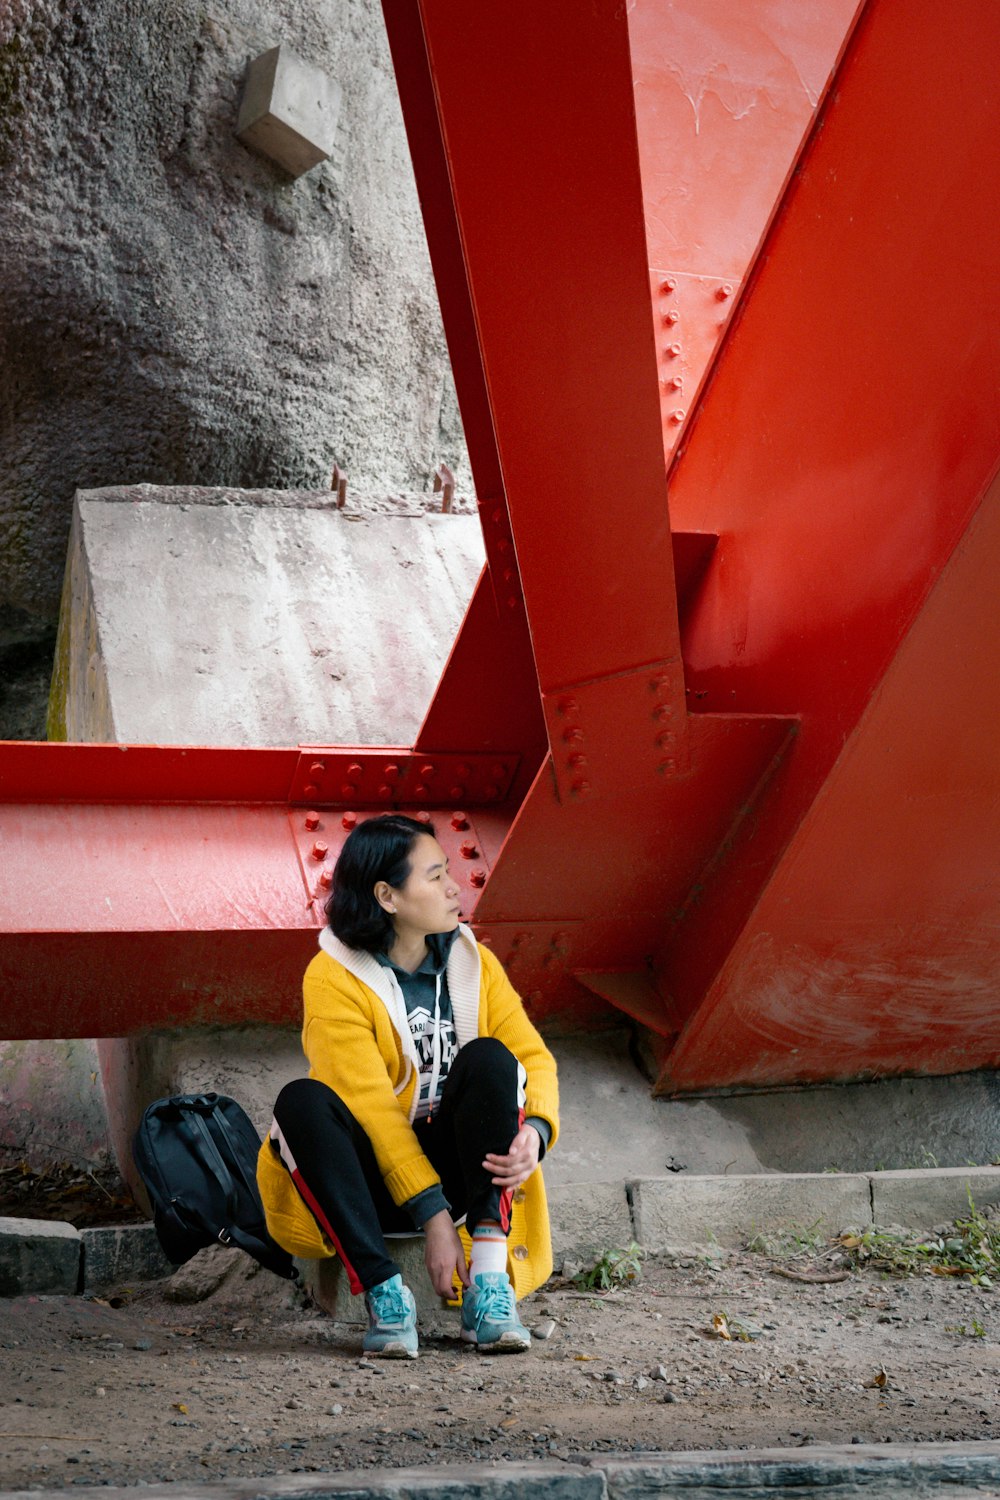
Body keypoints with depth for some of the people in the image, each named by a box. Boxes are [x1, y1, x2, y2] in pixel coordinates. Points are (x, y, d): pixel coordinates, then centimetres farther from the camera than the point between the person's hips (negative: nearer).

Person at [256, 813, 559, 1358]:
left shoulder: (473, 962, 4)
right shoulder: (333, 979, -11)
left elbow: (534, 1057, -2)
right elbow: (369, 1105, -19)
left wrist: (535, 1130, -26)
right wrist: (432, 1216, -27)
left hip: (456, 1166, 3)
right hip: (373, 1179, -3)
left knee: (488, 1057, -24)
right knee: (302, 1101, -31)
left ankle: (488, 1282, -29)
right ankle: (383, 1292, -33)